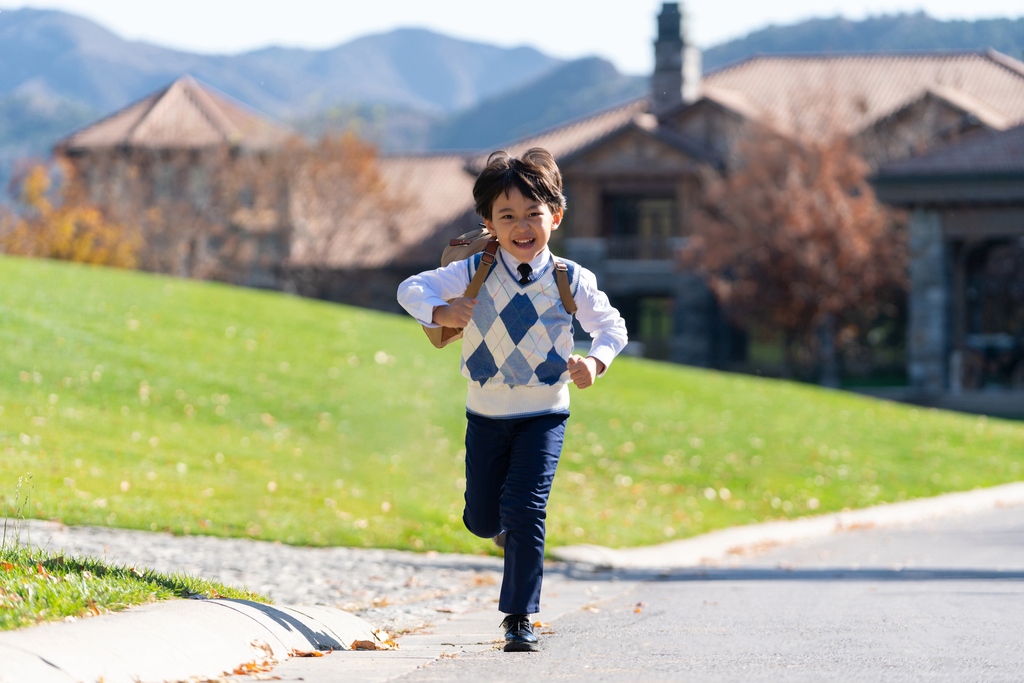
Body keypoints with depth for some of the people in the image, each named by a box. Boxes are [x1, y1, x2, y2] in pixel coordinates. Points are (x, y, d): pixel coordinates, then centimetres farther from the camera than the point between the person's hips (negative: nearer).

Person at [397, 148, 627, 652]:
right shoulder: (473, 273, -7)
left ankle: (520, 618, -3)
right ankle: (506, 526, 49)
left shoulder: (571, 280, -9)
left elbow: (612, 327, 0)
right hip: (486, 413, 2)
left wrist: (595, 362, -21)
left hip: (544, 413, -2)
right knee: (481, 518, 10)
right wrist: (439, 312, -29)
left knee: (523, 508, -15)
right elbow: (411, 288, -7)